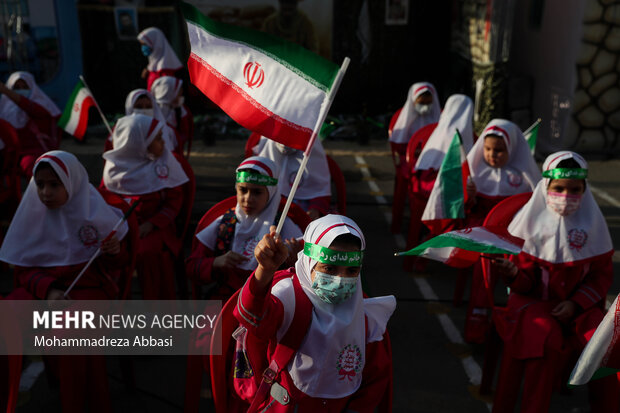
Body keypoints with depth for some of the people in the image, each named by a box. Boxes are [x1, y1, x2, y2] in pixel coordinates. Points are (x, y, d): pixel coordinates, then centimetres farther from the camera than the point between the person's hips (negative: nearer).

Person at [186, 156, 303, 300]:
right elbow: (191, 266, 11)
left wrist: (294, 261, -25)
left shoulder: (285, 226, 3)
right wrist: (216, 263, -9)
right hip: (225, 296, 2)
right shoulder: (224, 222, 8)